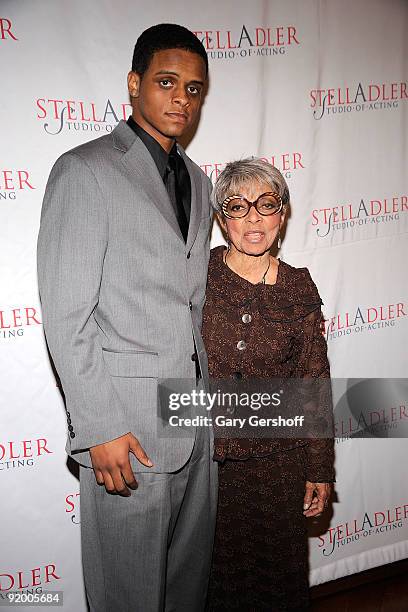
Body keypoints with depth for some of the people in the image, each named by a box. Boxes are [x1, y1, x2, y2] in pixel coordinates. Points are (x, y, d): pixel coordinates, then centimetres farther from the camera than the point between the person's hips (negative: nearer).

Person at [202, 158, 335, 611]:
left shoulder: (299, 288, -2)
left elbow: (314, 384, 2)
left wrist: (320, 470, 4)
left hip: (277, 460, 1)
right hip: (201, 454, 0)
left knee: (277, 573, 17)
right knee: (212, 574, 16)